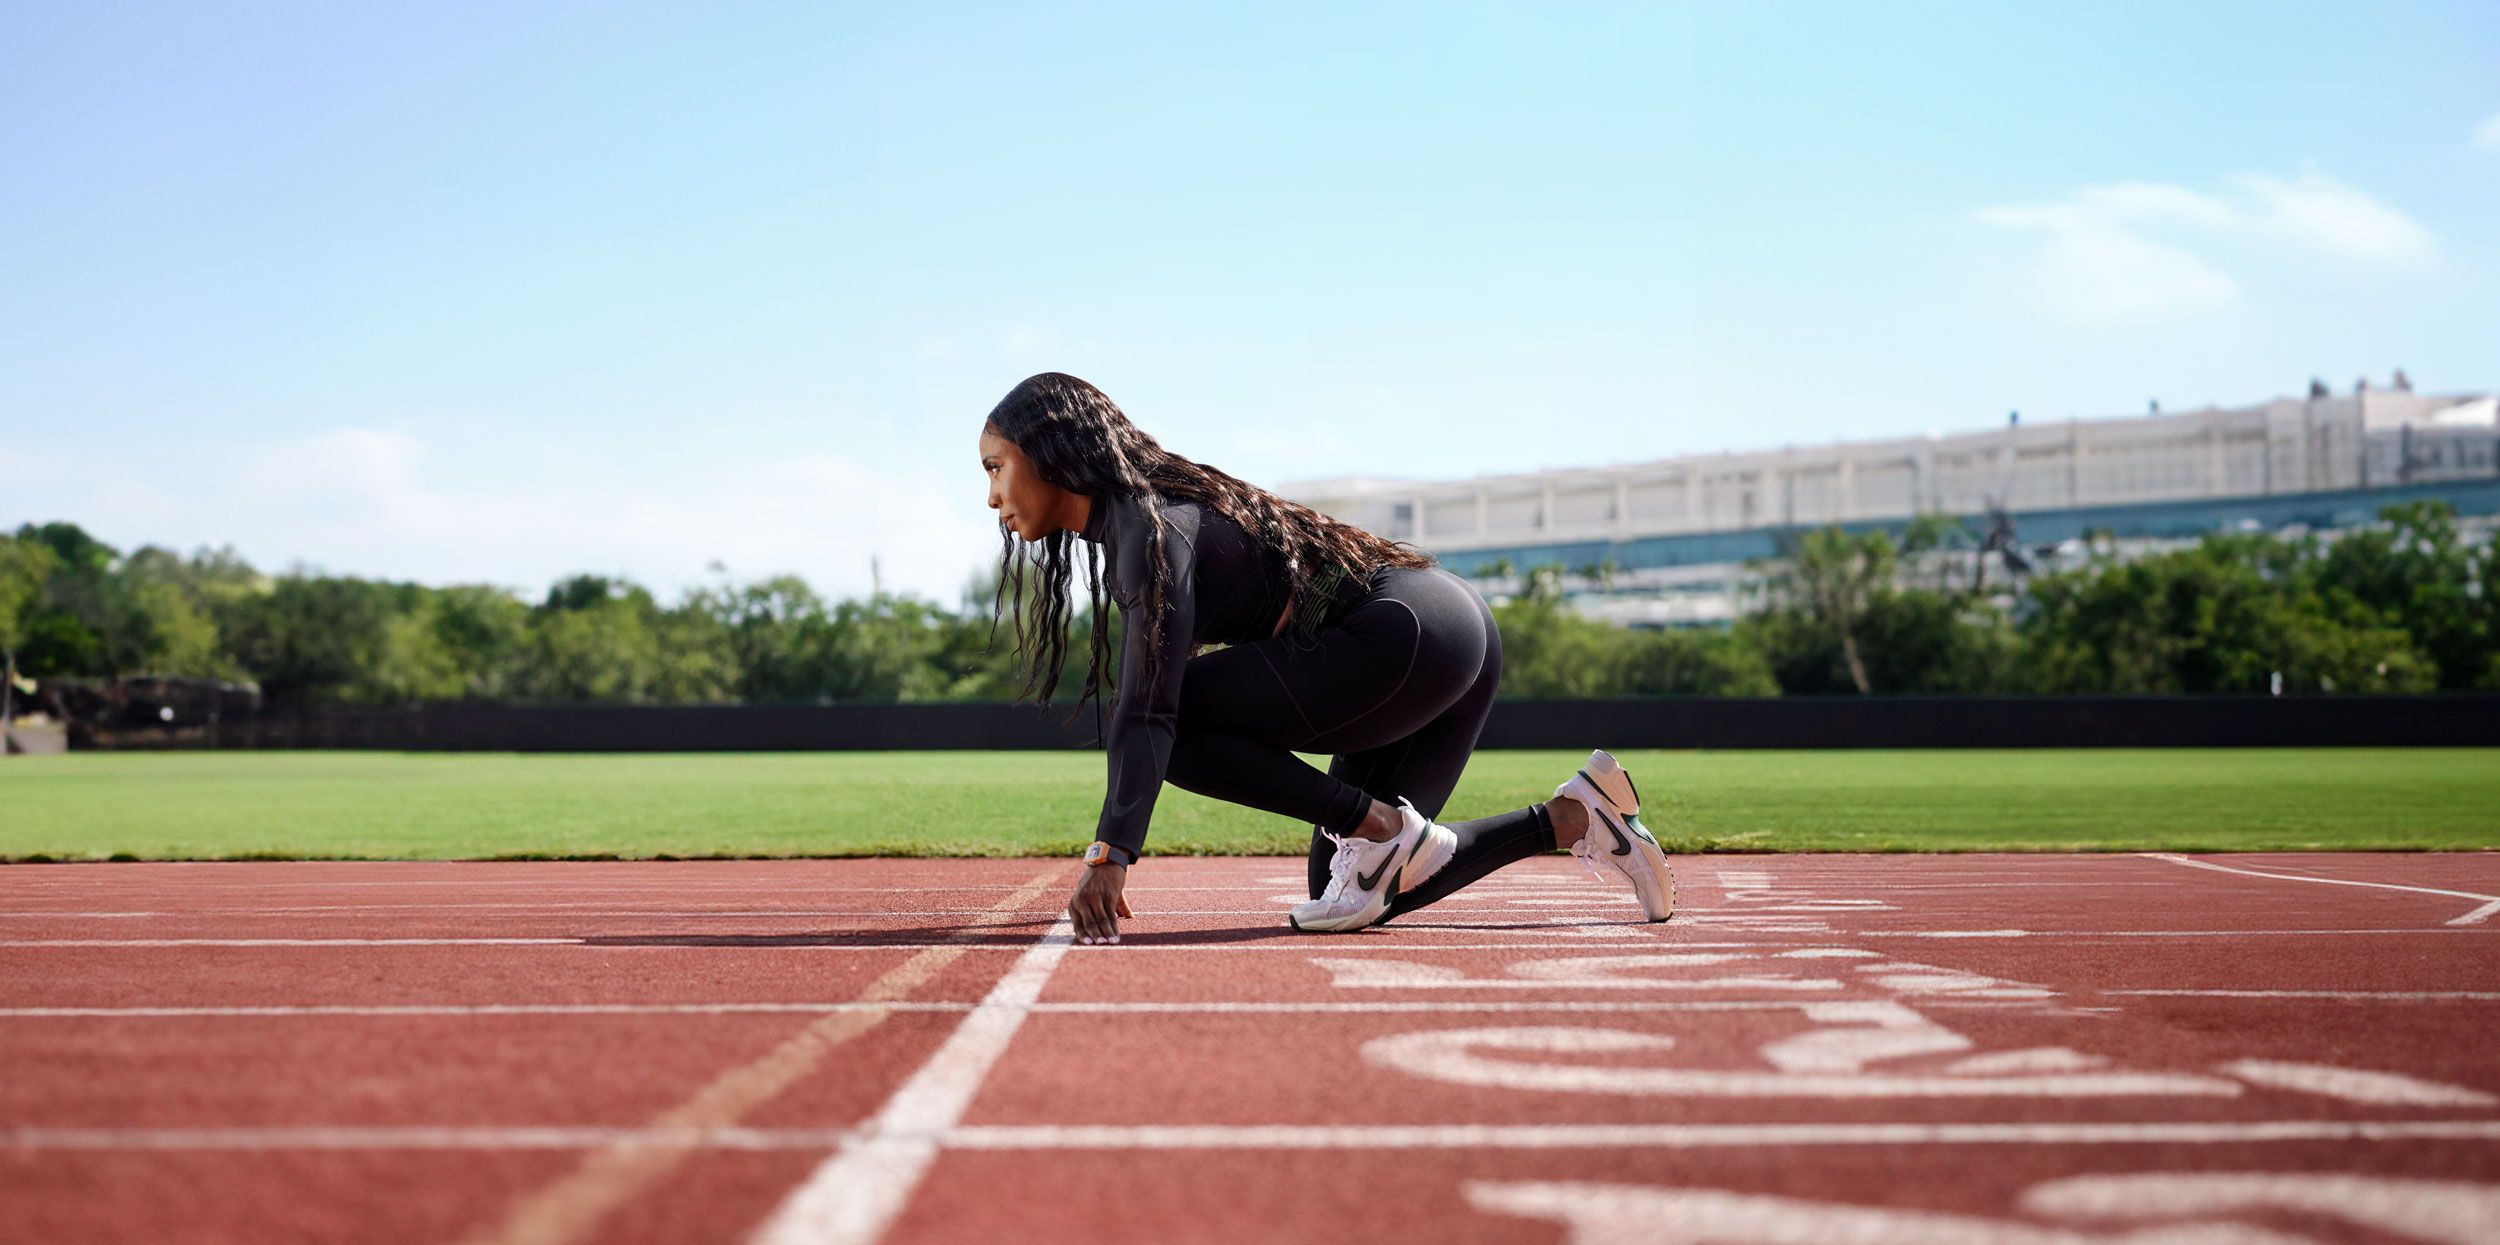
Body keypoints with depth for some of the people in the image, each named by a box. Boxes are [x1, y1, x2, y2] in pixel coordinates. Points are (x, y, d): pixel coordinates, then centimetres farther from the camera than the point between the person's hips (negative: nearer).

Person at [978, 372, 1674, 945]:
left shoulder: (1149, 523, -14)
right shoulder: (1117, 532, 16)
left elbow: (1148, 710, -27)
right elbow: (1133, 708, 19)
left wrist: (1112, 857, -33)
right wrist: (1106, 856, 15)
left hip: (1414, 631, -11)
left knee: (1181, 723, -17)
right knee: (1355, 890, 10)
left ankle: (1382, 826, -11)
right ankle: (1573, 816, 11)